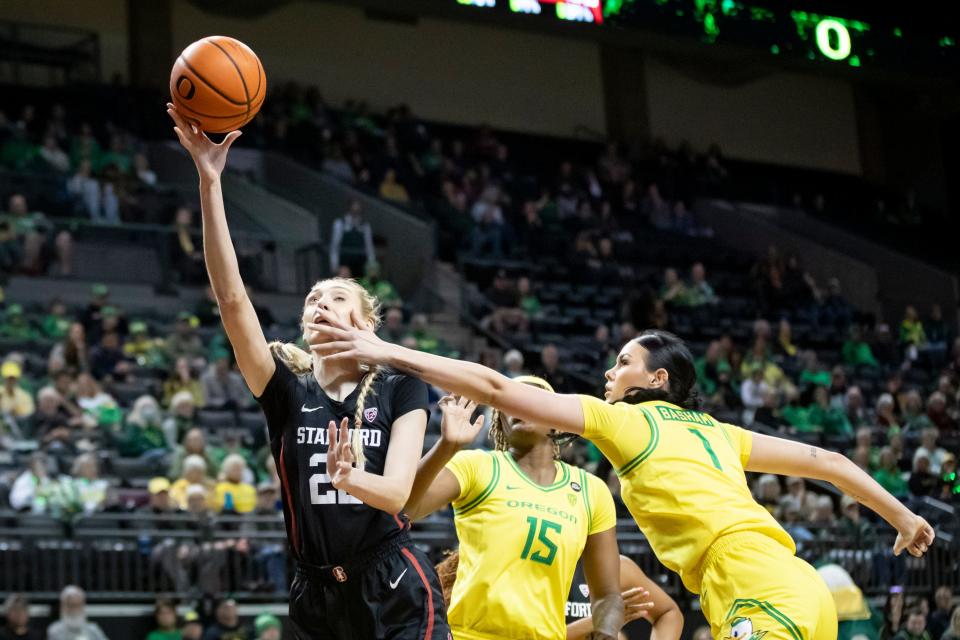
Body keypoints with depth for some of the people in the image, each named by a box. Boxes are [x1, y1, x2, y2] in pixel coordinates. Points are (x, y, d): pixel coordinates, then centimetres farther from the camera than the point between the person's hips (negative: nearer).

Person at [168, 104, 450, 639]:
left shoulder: (401, 389, 3)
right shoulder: (287, 389, 5)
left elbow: (396, 492, -10)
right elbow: (232, 298, -7)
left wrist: (348, 478, -33)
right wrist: (210, 181, -16)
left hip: (398, 597, -2)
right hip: (318, 597, 2)